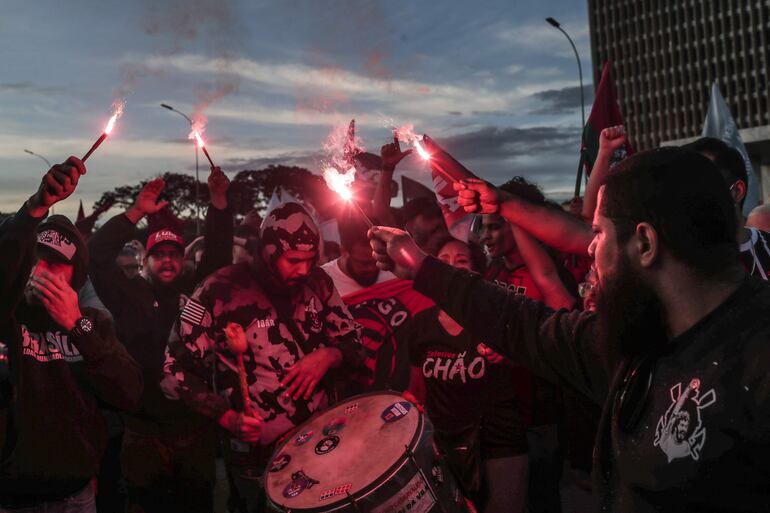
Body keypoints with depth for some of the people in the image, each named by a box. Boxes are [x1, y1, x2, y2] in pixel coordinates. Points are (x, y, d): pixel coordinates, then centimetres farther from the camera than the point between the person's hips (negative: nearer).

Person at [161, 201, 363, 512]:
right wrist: (227, 417, -21)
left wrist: (328, 356, -14)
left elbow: (353, 343, 8)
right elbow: (176, 370, -11)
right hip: (259, 458, -4)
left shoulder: (317, 282, -2)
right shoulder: (220, 293, -16)